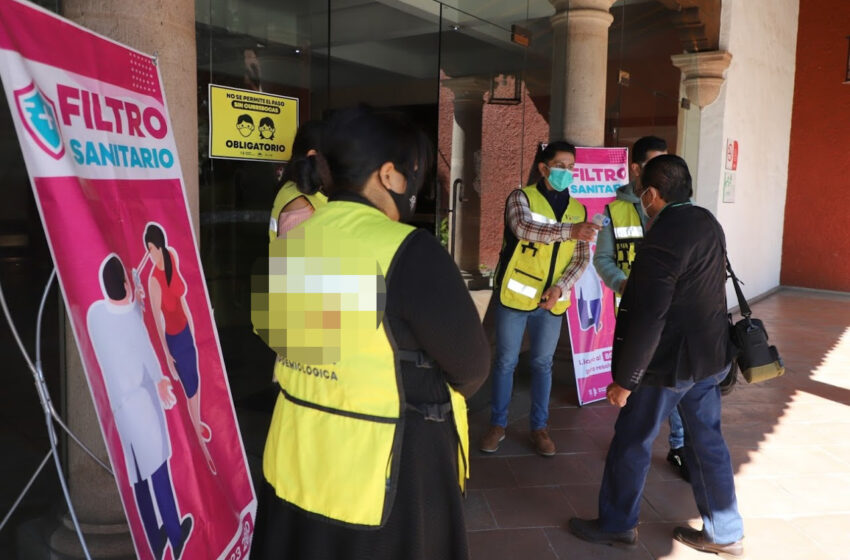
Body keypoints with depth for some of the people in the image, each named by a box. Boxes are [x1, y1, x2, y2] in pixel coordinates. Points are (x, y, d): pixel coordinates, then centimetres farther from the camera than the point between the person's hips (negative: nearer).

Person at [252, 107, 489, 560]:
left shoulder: (286, 245, -2)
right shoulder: (408, 252, -22)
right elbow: (472, 365, -13)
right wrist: (428, 395, 7)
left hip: (296, 461, 6)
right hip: (386, 475, -6)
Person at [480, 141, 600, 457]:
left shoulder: (578, 209, 8)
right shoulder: (521, 197, -5)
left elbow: (582, 258, 5)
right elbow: (523, 228, -26)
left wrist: (560, 288, -11)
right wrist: (569, 231, -38)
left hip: (552, 301, 3)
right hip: (515, 295, -3)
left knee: (543, 363, 12)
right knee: (505, 361, 7)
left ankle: (539, 427, 26)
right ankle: (498, 424, 22)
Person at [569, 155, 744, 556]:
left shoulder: (662, 240, -23)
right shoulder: (707, 223, 4)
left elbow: (647, 321, -24)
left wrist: (625, 380, -17)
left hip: (668, 362, -8)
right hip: (710, 357, 9)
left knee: (631, 443, 8)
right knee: (707, 440, 18)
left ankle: (616, 524, 25)